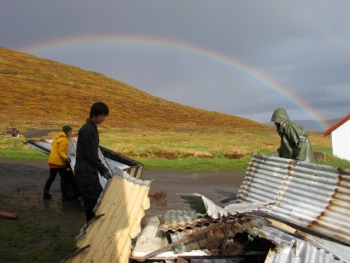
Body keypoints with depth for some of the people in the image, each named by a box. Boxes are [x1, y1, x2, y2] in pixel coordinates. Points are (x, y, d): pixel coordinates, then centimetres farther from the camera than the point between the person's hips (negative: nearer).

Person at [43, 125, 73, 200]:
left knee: (51, 177, 16)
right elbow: (60, 152, -20)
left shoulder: (58, 137, 16)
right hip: (58, 162, -9)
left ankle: (46, 193, 17)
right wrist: (66, 157, -35)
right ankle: (64, 195, -2)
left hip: (52, 160, 9)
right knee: (64, 177, -2)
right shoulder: (64, 140, -14)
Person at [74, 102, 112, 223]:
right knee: (95, 201, -7)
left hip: (89, 171, 10)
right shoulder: (87, 129, -15)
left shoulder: (93, 128, 15)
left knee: (92, 202, 12)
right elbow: (90, 154, -18)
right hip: (85, 171, -10)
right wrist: (103, 170, -11)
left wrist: (102, 170, 14)